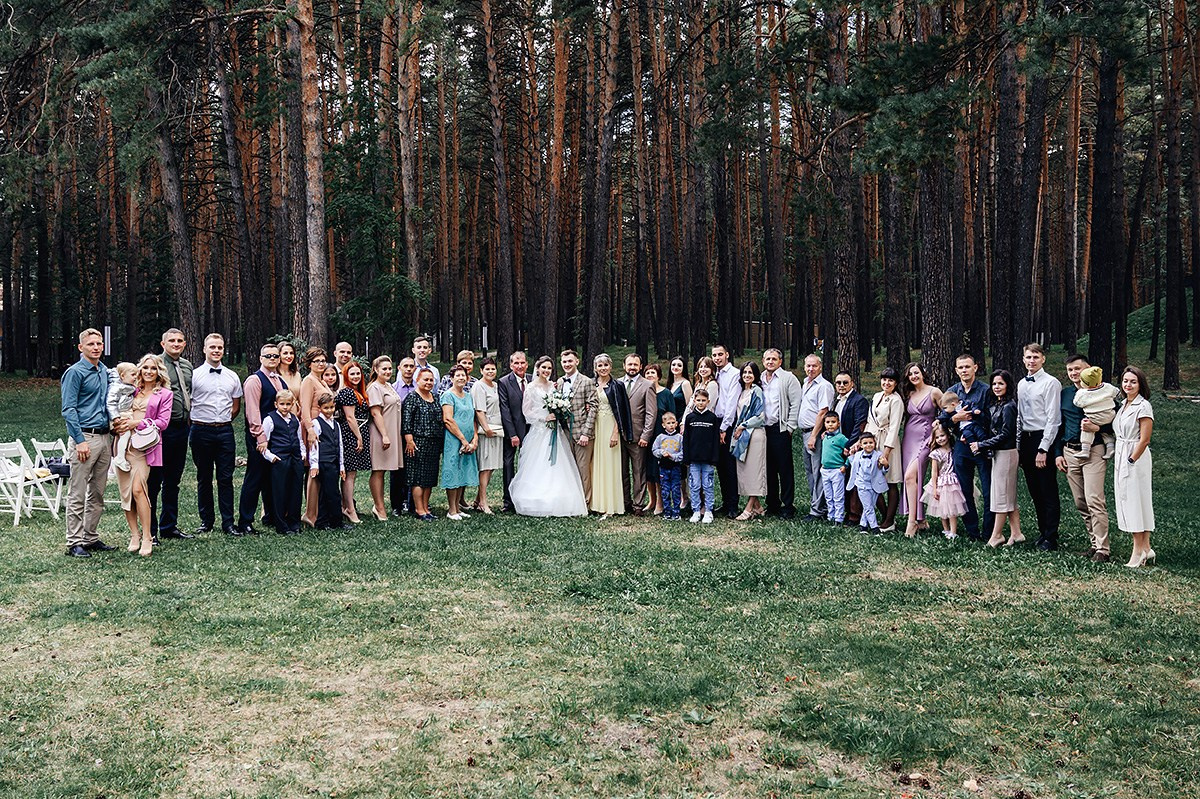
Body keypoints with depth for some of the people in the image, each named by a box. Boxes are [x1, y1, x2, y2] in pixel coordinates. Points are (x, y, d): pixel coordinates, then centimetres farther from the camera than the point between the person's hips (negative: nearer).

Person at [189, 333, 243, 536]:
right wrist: (197, 422, 2)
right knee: (204, 478, 6)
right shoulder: (194, 375, -1)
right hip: (201, 431, -2)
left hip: (225, 431, 2)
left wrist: (223, 422, 9)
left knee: (226, 478, 2)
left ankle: (228, 523, 5)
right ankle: (206, 521, 15)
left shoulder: (232, 376, 11)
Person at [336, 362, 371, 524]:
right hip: (351, 435, -10)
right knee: (350, 473, -7)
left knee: (350, 473, 12)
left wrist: (361, 437, 15)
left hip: (356, 435, 10)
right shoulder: (347, 392, -12)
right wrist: (359, 438, -14)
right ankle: (351, 510, -5)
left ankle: (345, 506, 18)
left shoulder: (359, 392, 18)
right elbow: (350, 417, -16)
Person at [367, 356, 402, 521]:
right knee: (378, 470, -4)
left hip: (392, 433, 9)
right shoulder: (374, 388, -11)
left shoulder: (389, 386, 17)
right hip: (380, 434, -9)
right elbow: (376, 413, -17)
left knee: (382, 470, 11)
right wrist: (385, 435, -21)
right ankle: (380, 507, -2)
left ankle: (378, 504, 16)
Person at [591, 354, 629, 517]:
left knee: (609, 465, -3)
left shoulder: (616, 386, -3)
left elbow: (620, 411, -6)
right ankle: (596, 502, 10)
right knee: (595, 464, 4)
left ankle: (609, 505, 0)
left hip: (609, 427, -4)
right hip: (594, 428, 4)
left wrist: (615, 433, -13)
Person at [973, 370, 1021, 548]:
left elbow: (1005, 434, -18)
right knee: (1009, 496, 12)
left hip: (1006, 453, -10)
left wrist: (981, 445, -14)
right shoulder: (994, 404, 12)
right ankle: (1016, 533, 17)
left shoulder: (1008, 406, -15)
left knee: (1001, 495, -2)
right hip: (998, 453, 10)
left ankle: (996, 536, 4)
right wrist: (981, 446, 3)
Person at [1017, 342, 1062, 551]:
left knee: (1048, 492, -2)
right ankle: (1042, 532, 23)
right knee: (1034, 492, 13)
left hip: (1043, 439, -7)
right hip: (1025, 440, 7)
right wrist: (1018, 446, 11)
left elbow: (1052, 419, -13)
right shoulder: (1022, 384, 13)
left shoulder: (1051, 383, -9)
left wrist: (1043, 450, -16)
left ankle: (1050, 539, 2)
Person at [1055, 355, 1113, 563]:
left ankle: (1102, 549, -9)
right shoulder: (1064, 394, 12)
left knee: (1094, 501, -12)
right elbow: (1059, 425, 18)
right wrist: (1057, 453, 11)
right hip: (1070, 452, 5)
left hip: (1094, 451, -5)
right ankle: (1094, 542, 18)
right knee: (1080, 503, 8)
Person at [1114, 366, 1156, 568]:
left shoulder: (1143, 407, -11)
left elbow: (1144, 439, -15)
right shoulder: (1123, 405, 14)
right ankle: (1146, 550, 16)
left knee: (1135, 502, -4)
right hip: (1121, 458, 9)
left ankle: (1138, 551, 2)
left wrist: (1131, 460, -15)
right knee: (1126, 501, 9)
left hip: (1136, 458, -9)